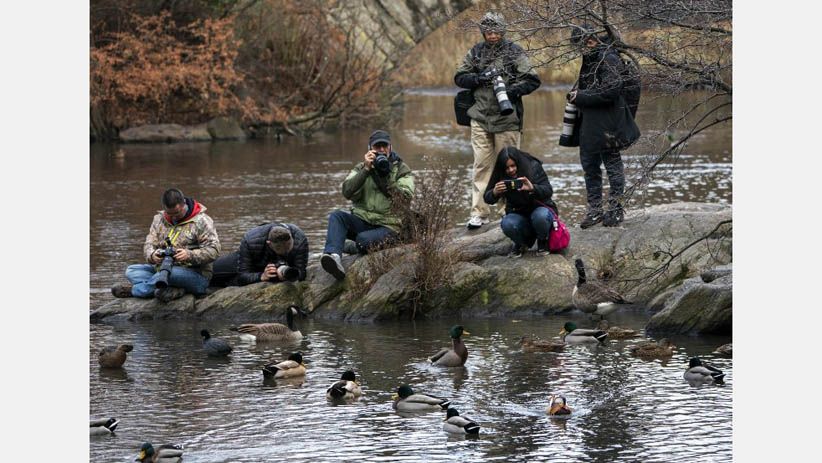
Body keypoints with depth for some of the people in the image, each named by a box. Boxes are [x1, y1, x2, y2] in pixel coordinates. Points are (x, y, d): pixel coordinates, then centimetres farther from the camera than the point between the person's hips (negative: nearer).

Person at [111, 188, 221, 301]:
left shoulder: (201, 221, -6)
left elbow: (213, 250, -11)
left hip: (196, 275, -6)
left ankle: (134, 290, -18)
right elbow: (149, 244, 8)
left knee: (172, 273, -39)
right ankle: (174, 290, -31)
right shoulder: (159, 219, 10)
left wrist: (190, 255, -28)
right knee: (131, 270, -11)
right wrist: (152, 256, -18)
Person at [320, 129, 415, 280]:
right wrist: (366, 169, -13)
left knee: (363, 239, -36)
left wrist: (385, 176, -14)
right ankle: (333, 257, -46)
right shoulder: (361, 168, 14)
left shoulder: (401, 170, 7)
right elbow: (348, 192, -5)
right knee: (336, 216, -27)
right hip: (362, 221, 3)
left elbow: (406, 197, -11)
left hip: (388, 226, -3)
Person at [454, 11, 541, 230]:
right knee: (482, 165, 0)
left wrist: (513, 90, -20)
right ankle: (479, 213, 2)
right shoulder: (476, 52, 9)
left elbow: (532, 80, -4)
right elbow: (460, 78, 11)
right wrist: (479, 78, -8)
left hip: (507, 119, -2)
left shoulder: (514, 52, -1)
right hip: (480, 119, 2)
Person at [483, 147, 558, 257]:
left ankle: (543, 241, -4)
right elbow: (487, 199, -8)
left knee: (540, 216, -38)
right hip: (519, 214, 2)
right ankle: (521, 243, 2)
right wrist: (495, 192, -33)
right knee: (507, 224, -32)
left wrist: (532, 188, -41)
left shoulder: (533, 167, -14)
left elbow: (548, 191, -19)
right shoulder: (501, 177, -8)